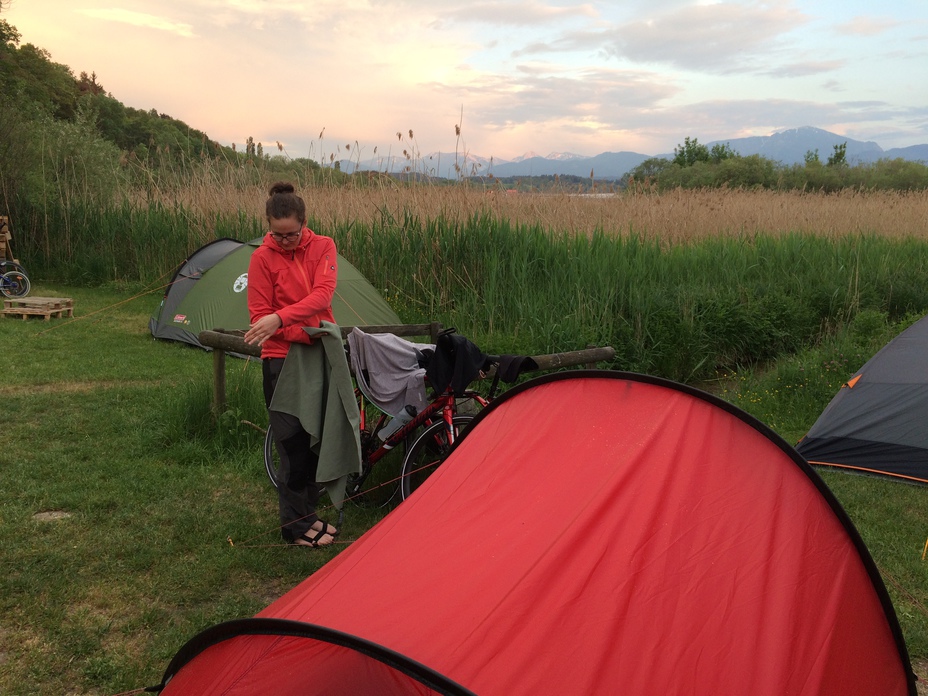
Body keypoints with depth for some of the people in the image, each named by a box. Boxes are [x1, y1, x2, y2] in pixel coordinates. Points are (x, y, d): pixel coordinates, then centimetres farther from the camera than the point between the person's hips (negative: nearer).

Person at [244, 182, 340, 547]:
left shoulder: (323, 247, 0)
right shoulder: (262, 258, -7)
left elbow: (322, 294, -16)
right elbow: (260, 316, -7)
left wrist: (280, 318, -31)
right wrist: (305, 333, -20)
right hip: (282, 359, -4)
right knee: (294, 442, -2)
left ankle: (305, 512, 28)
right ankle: (296, 525, 12)